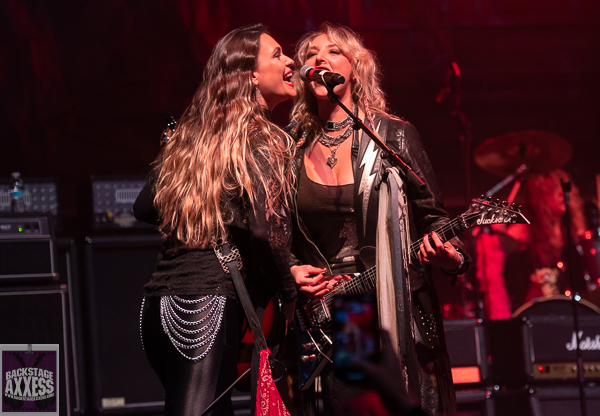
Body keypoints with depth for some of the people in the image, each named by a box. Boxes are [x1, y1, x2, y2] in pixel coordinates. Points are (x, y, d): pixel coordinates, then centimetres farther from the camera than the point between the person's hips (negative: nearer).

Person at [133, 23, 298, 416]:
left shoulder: (191, 135, 17)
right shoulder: (265, 140, -4)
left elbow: (145, 207, 24)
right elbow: (266, 225, -18)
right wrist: (290, 294, -4)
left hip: (158, 304, 8)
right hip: (210, 301, -8)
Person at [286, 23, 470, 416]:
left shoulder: (394, 136, 2)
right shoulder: (294, 150, 10)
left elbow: (433, 217, 1)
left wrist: (448, 255, -18)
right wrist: (291, 271, -3)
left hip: (393, 307, -2)